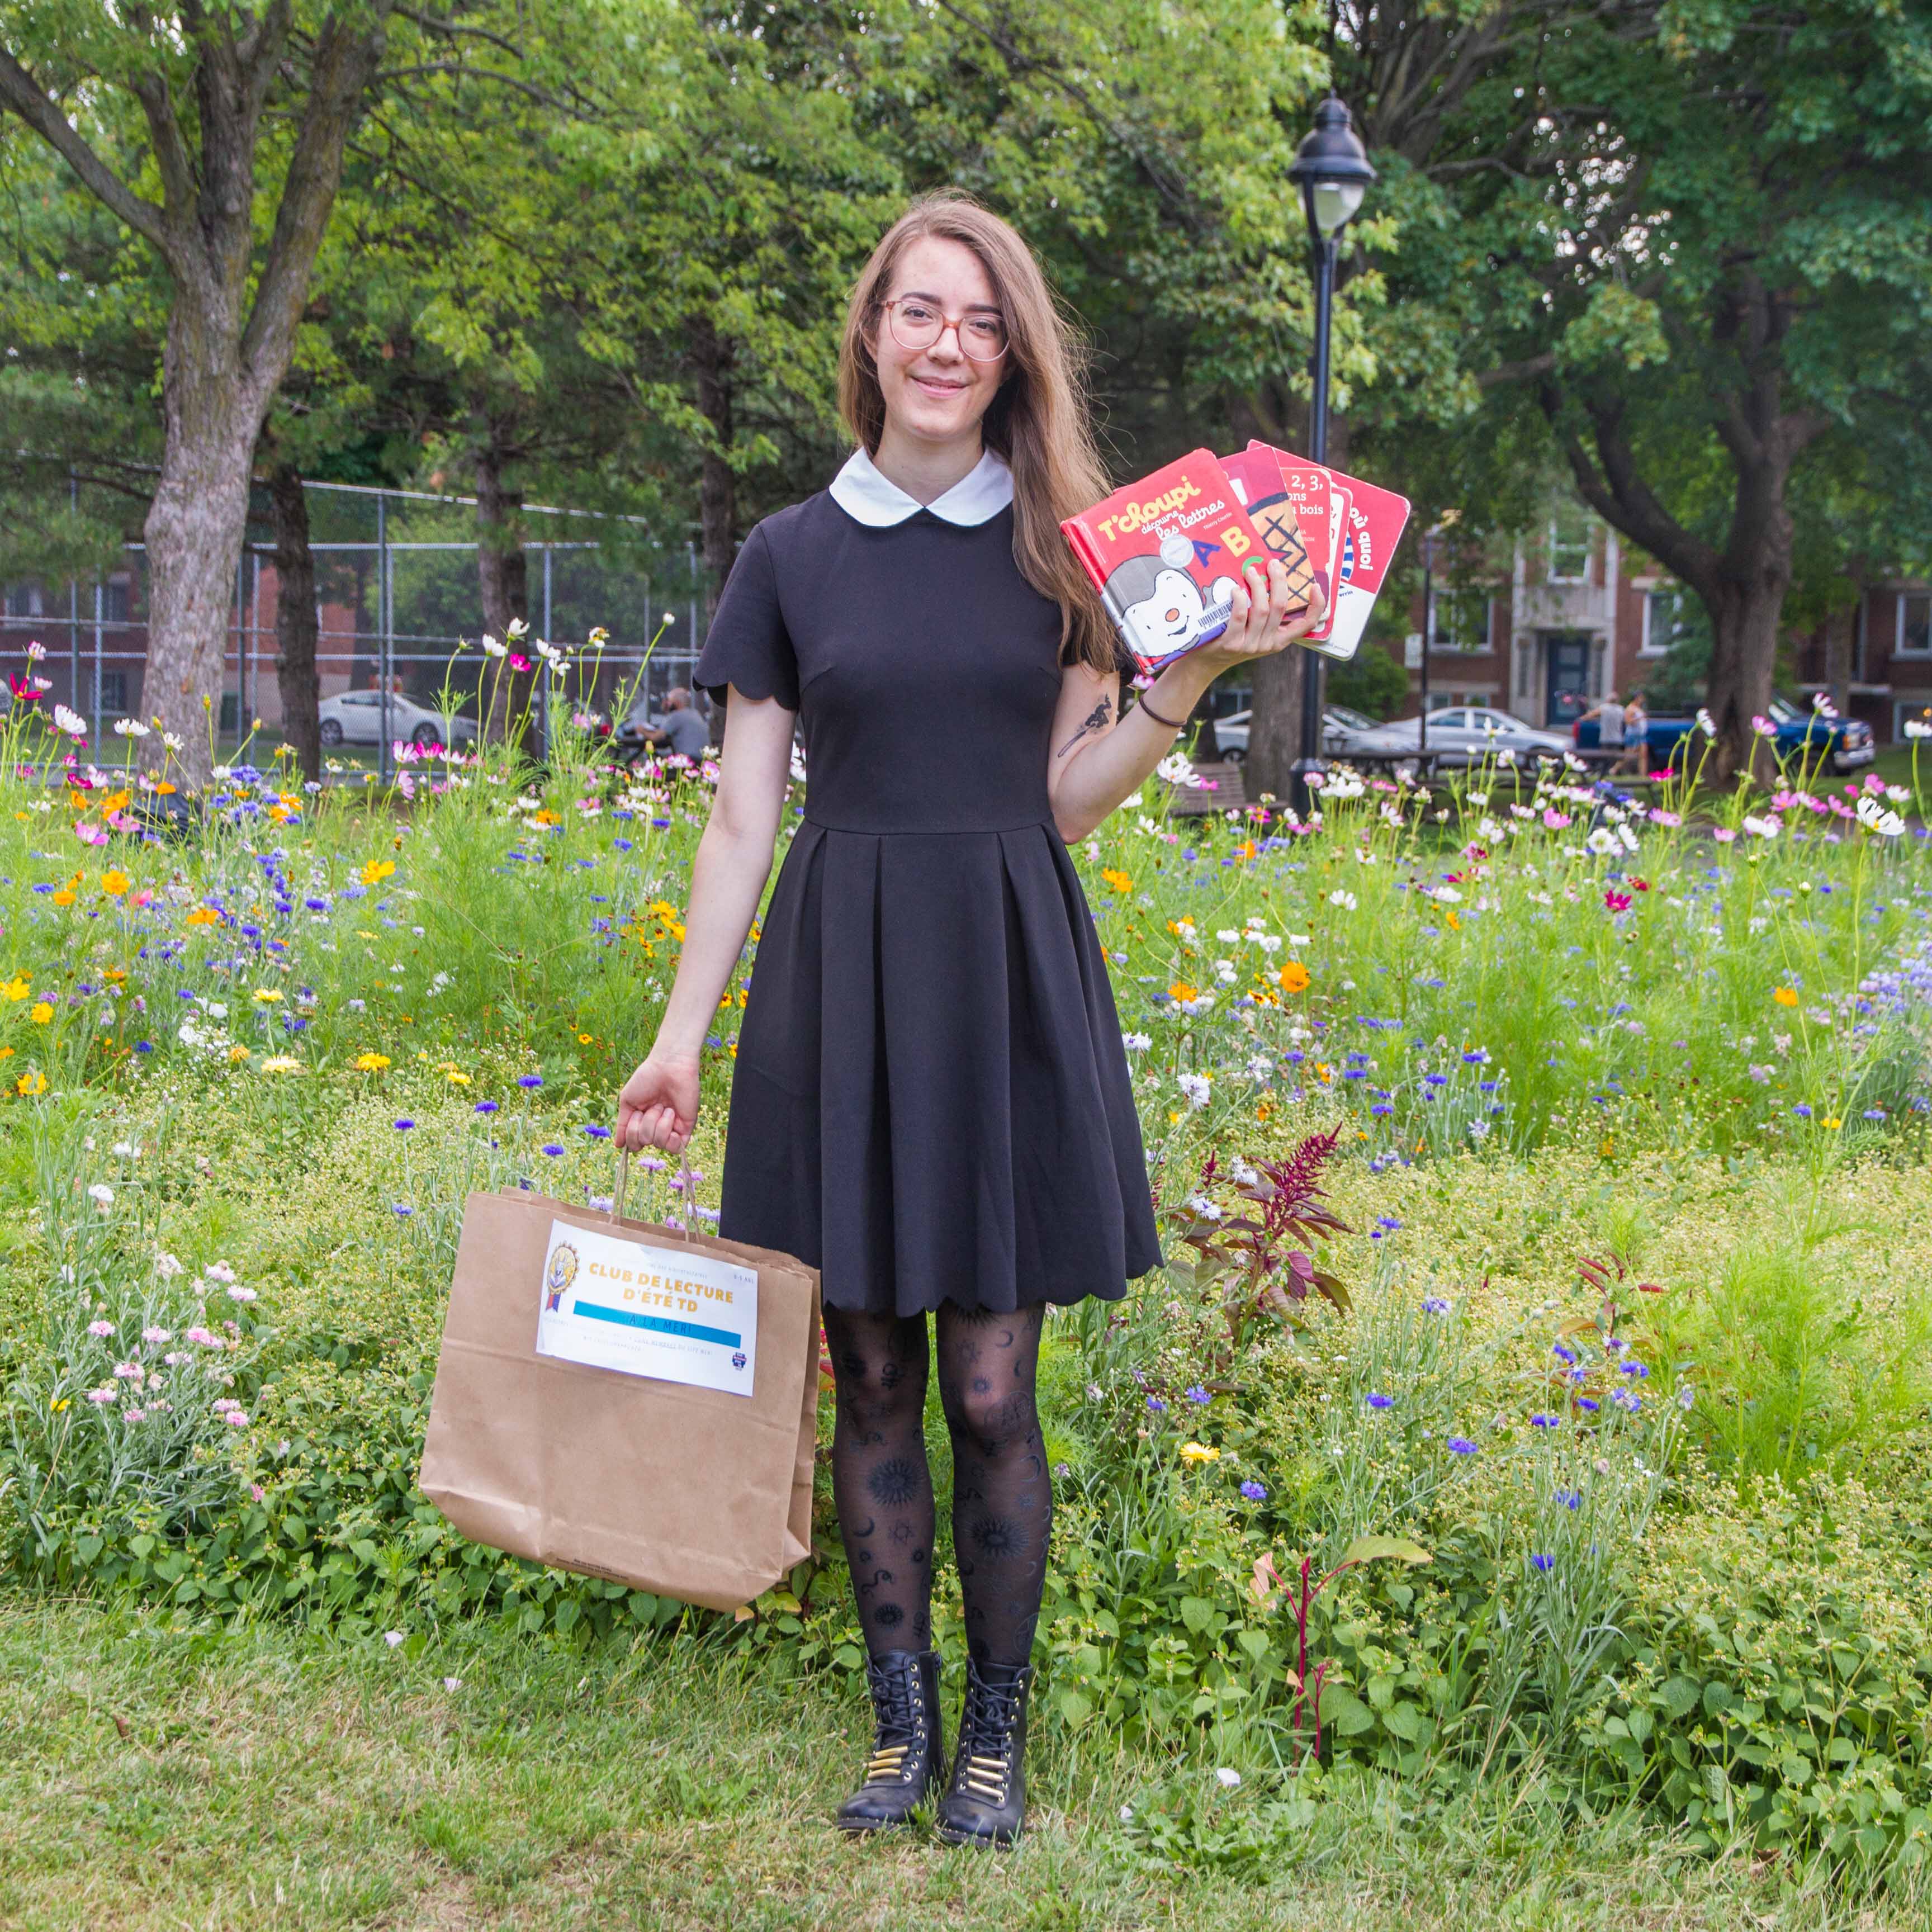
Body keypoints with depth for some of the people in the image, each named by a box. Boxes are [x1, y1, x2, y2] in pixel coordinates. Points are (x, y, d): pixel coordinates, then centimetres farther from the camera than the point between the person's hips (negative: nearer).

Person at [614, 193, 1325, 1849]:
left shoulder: (1061, 549, 6)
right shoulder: (791, 554, 5)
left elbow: (1070, 795, 4)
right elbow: (743, 818, 5)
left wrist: (1201, 668, -9)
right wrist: (682, 1035, 2)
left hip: (1006, 980, -1)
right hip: (839, 979, 1)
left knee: (992, 1394, 0)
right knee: (871, 1382, 7)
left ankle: (997, 1733, 17)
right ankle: (902, 1721, 21)